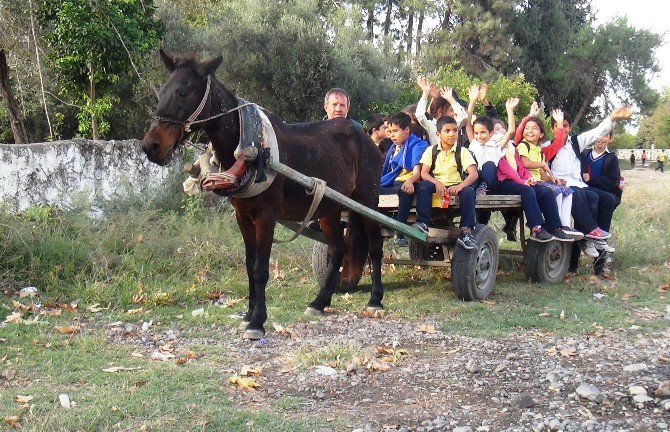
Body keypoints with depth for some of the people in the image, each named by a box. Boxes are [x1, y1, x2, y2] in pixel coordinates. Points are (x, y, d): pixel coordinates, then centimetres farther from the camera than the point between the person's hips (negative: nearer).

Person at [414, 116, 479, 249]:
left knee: (468, 191, -32)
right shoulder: (431, 151, 7)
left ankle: (466, 231, -31)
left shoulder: (462, 152, 3)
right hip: (437, 186, 1)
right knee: (423, 186, -29)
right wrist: (437, 183, -25)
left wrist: (459, 186, -28)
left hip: (456, 186, -1)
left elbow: (473, 174, -9)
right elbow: (424, 173, -4)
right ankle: (423, 223, -31)